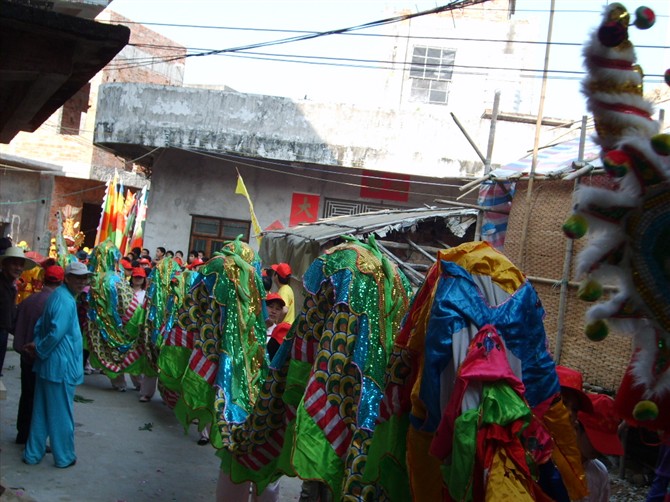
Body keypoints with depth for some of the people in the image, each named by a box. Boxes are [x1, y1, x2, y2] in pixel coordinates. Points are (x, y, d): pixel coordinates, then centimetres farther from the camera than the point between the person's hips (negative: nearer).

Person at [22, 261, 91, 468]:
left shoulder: (59, 295, 12)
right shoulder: (66, 301, -19)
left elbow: (41, 324, 17)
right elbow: (56, 332, -27)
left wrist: (37, 345, 4)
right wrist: (40, 350, -12)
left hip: (48, 364, 9)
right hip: (61, 365, -9)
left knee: (41, 412, 16)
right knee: (62, 413, 3)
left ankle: (33, 454, 25)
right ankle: (64, 457, 15)